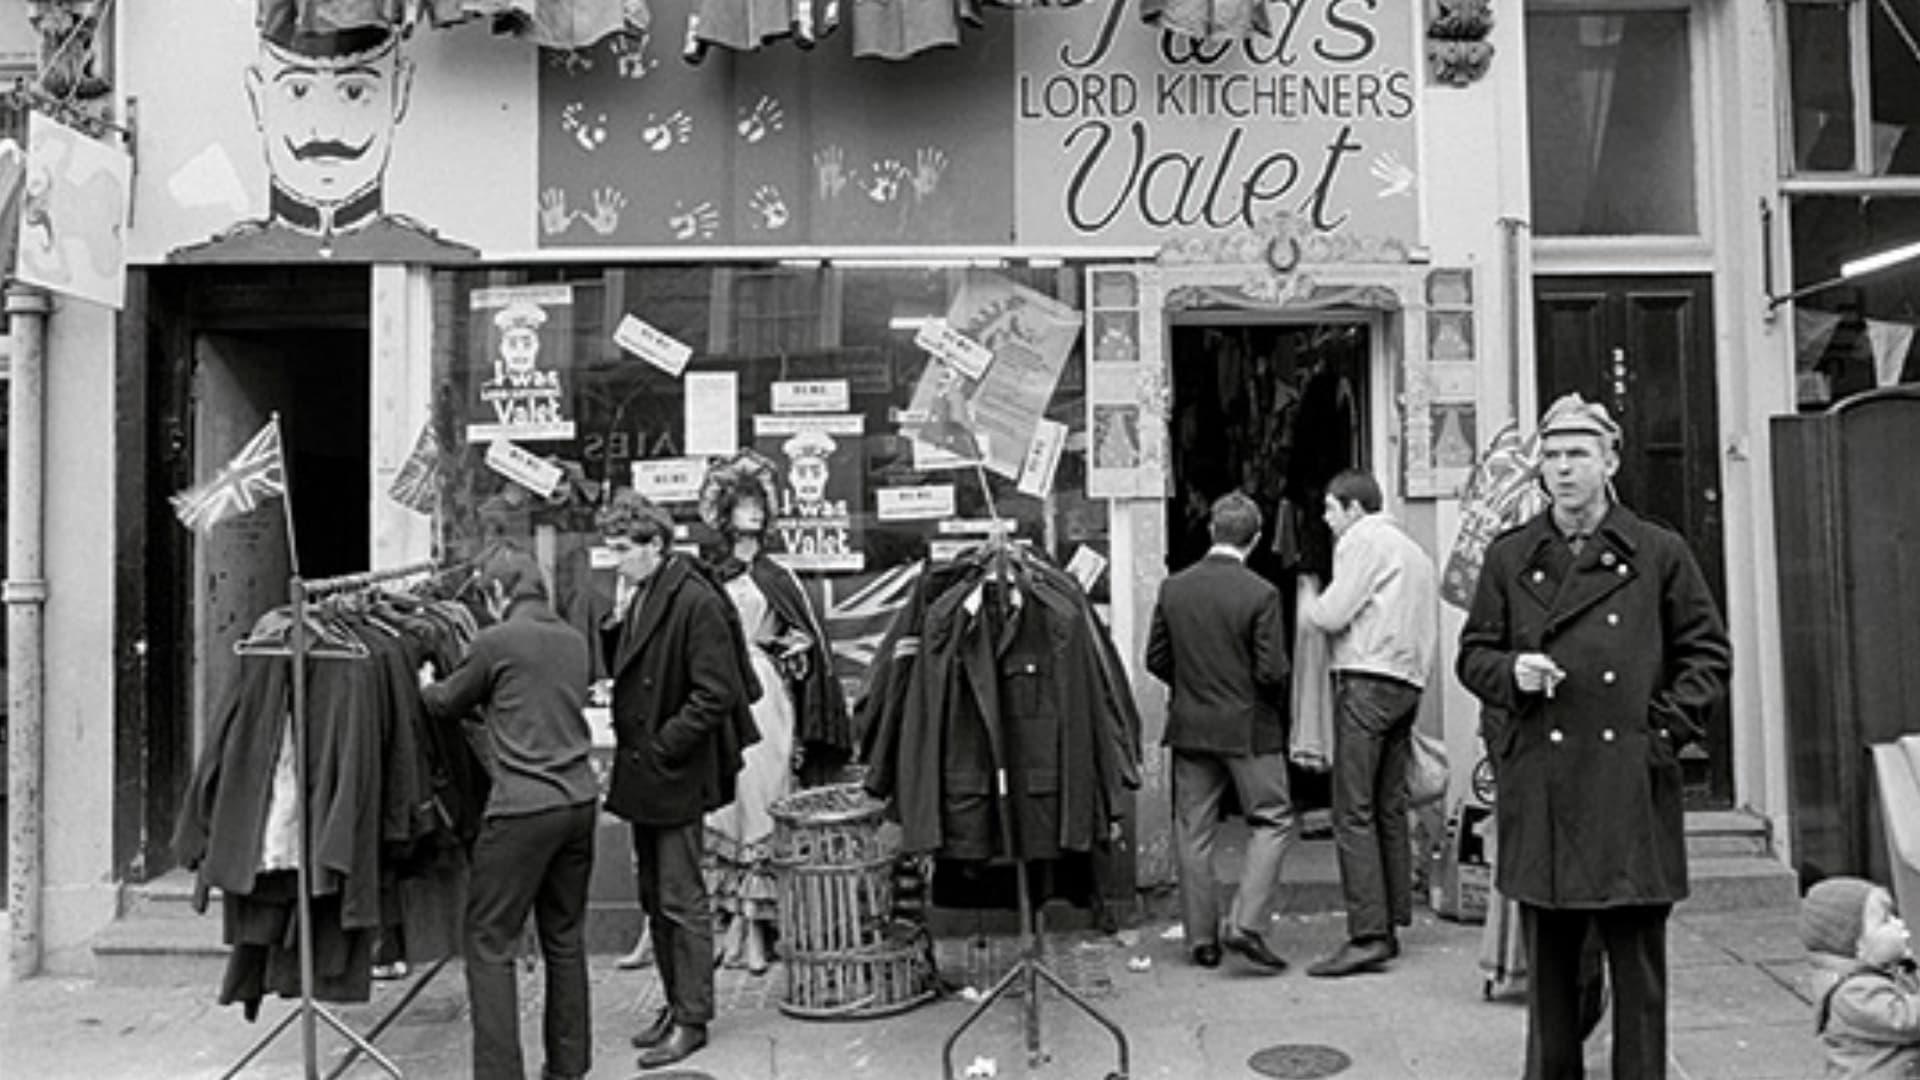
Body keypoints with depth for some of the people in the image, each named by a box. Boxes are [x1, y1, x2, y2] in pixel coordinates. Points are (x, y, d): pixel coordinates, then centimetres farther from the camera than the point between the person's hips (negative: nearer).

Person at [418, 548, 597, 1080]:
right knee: (565, 938, 15)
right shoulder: (574, 641, 10)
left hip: (522, 808, -6)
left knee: (489, 941, 4)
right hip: (579, 802, 7)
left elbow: (447, 705, 7)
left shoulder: (496, 642, -8)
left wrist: (426, 684, 28)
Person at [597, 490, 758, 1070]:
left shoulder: (696, 601, -17)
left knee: (681, 901, 1)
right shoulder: (637, 595, 9)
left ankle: (692, 1020, 14)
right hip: (642, 773, 8)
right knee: (654, 897, 16)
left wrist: (661, 747, -16)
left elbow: (714, 695, -19)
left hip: (677, 776, -8)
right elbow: (621, 670, 13)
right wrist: (616, 620, -3)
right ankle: (675, 1004, 30)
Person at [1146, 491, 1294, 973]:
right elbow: (1271, 672, -14)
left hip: (1190, 727, 4)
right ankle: (1246, 924, -2)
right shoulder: (1261, 594, -14)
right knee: (1272, 821, 9)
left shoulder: (1173, 588, -1)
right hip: (1248, 728, -4)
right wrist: (1271, 691, 8)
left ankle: (1202, 938, 17)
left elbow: (1155, 659, 3)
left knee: (1193, 832, 11)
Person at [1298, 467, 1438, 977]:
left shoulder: (1364, 540, -4)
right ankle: (1390, 925, 16)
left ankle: (1367, 935, -13)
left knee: (1354, 811, -10)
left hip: (1366, 681, -9)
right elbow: (1428, 627, 21)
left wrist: (1308, 606, 8)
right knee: (1390, 809, 12)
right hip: (1406, 683, 9)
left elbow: (1333, 614, -11)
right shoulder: (1414, 550, 24)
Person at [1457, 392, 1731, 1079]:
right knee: (1547, 963, 11)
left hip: (1630, 789, -1)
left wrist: (1666, 729, -2)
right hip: (1538, 794, 1)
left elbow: (1708, 653, 8)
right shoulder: (1509, 557, 7)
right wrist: (1512, 672, -9)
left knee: (1638, 962, 6)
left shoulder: (1659, 553, 4)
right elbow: (1473, 655, 11)